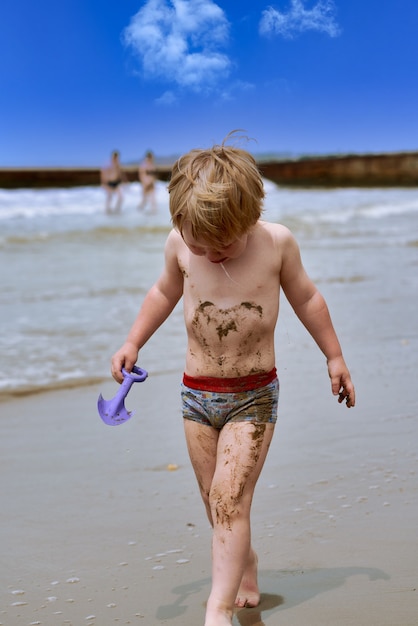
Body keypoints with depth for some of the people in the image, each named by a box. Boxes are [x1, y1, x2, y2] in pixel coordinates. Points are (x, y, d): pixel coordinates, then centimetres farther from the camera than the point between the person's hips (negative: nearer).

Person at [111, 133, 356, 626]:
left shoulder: (277, 242, -12)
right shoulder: (179, 243, -7)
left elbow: (305, 298, 5)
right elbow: (164, 293, 14)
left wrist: (334, 357, 13)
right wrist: (132, 344, 5)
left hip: (254, 396, -3)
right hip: (197, 394, 3)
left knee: (229, 500, -12)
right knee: (217, 505, 10)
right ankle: (245, 562, 36)